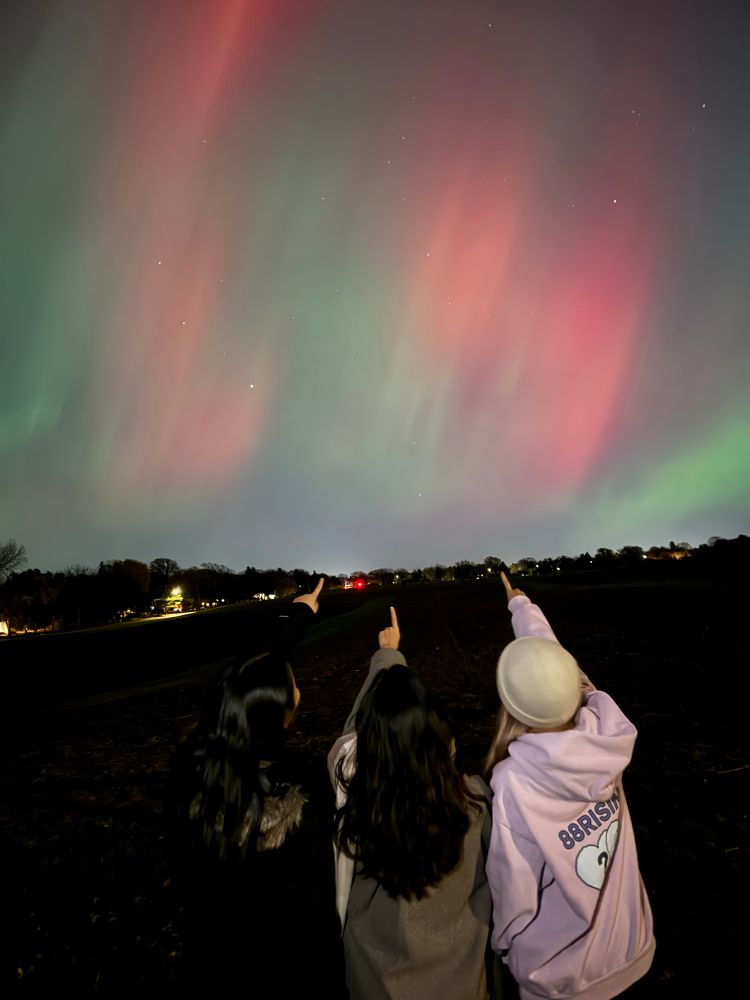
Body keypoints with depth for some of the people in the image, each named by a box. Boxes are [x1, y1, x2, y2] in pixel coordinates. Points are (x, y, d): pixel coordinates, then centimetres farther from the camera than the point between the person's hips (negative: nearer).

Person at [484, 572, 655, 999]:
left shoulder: (515, 781, -35)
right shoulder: (607, 736, -24)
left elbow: (513, 892, -22)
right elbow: (552, 660, -10)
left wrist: (503, 943, 1)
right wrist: (522, 605, 7)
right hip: (631, 948, 4)